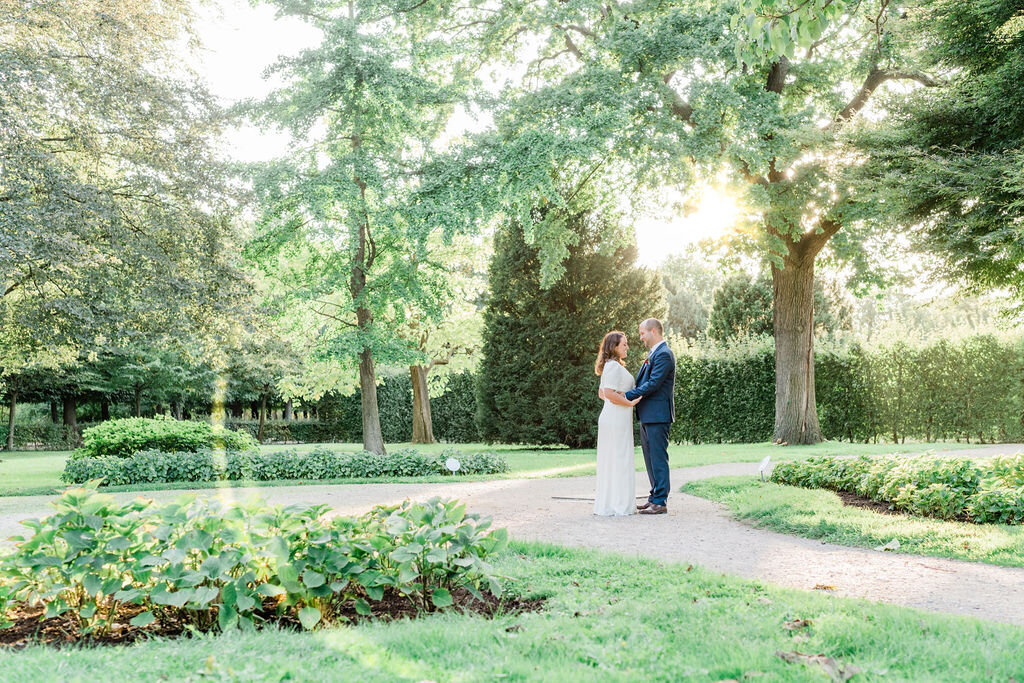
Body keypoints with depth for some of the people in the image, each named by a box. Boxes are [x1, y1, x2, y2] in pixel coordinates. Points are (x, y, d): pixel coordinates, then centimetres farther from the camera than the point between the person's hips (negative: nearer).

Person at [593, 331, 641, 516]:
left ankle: (608, 504, 17)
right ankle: (619, 505, -2)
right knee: (618, 460, -6)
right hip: (616, 419, -10)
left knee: (611, 461, 12)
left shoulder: (612, 366, 18)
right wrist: (630, 402, -16)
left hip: (614, 419, 10)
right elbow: (609, 393, -24)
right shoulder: (614, 366, -14)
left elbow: (601, 393, 25)